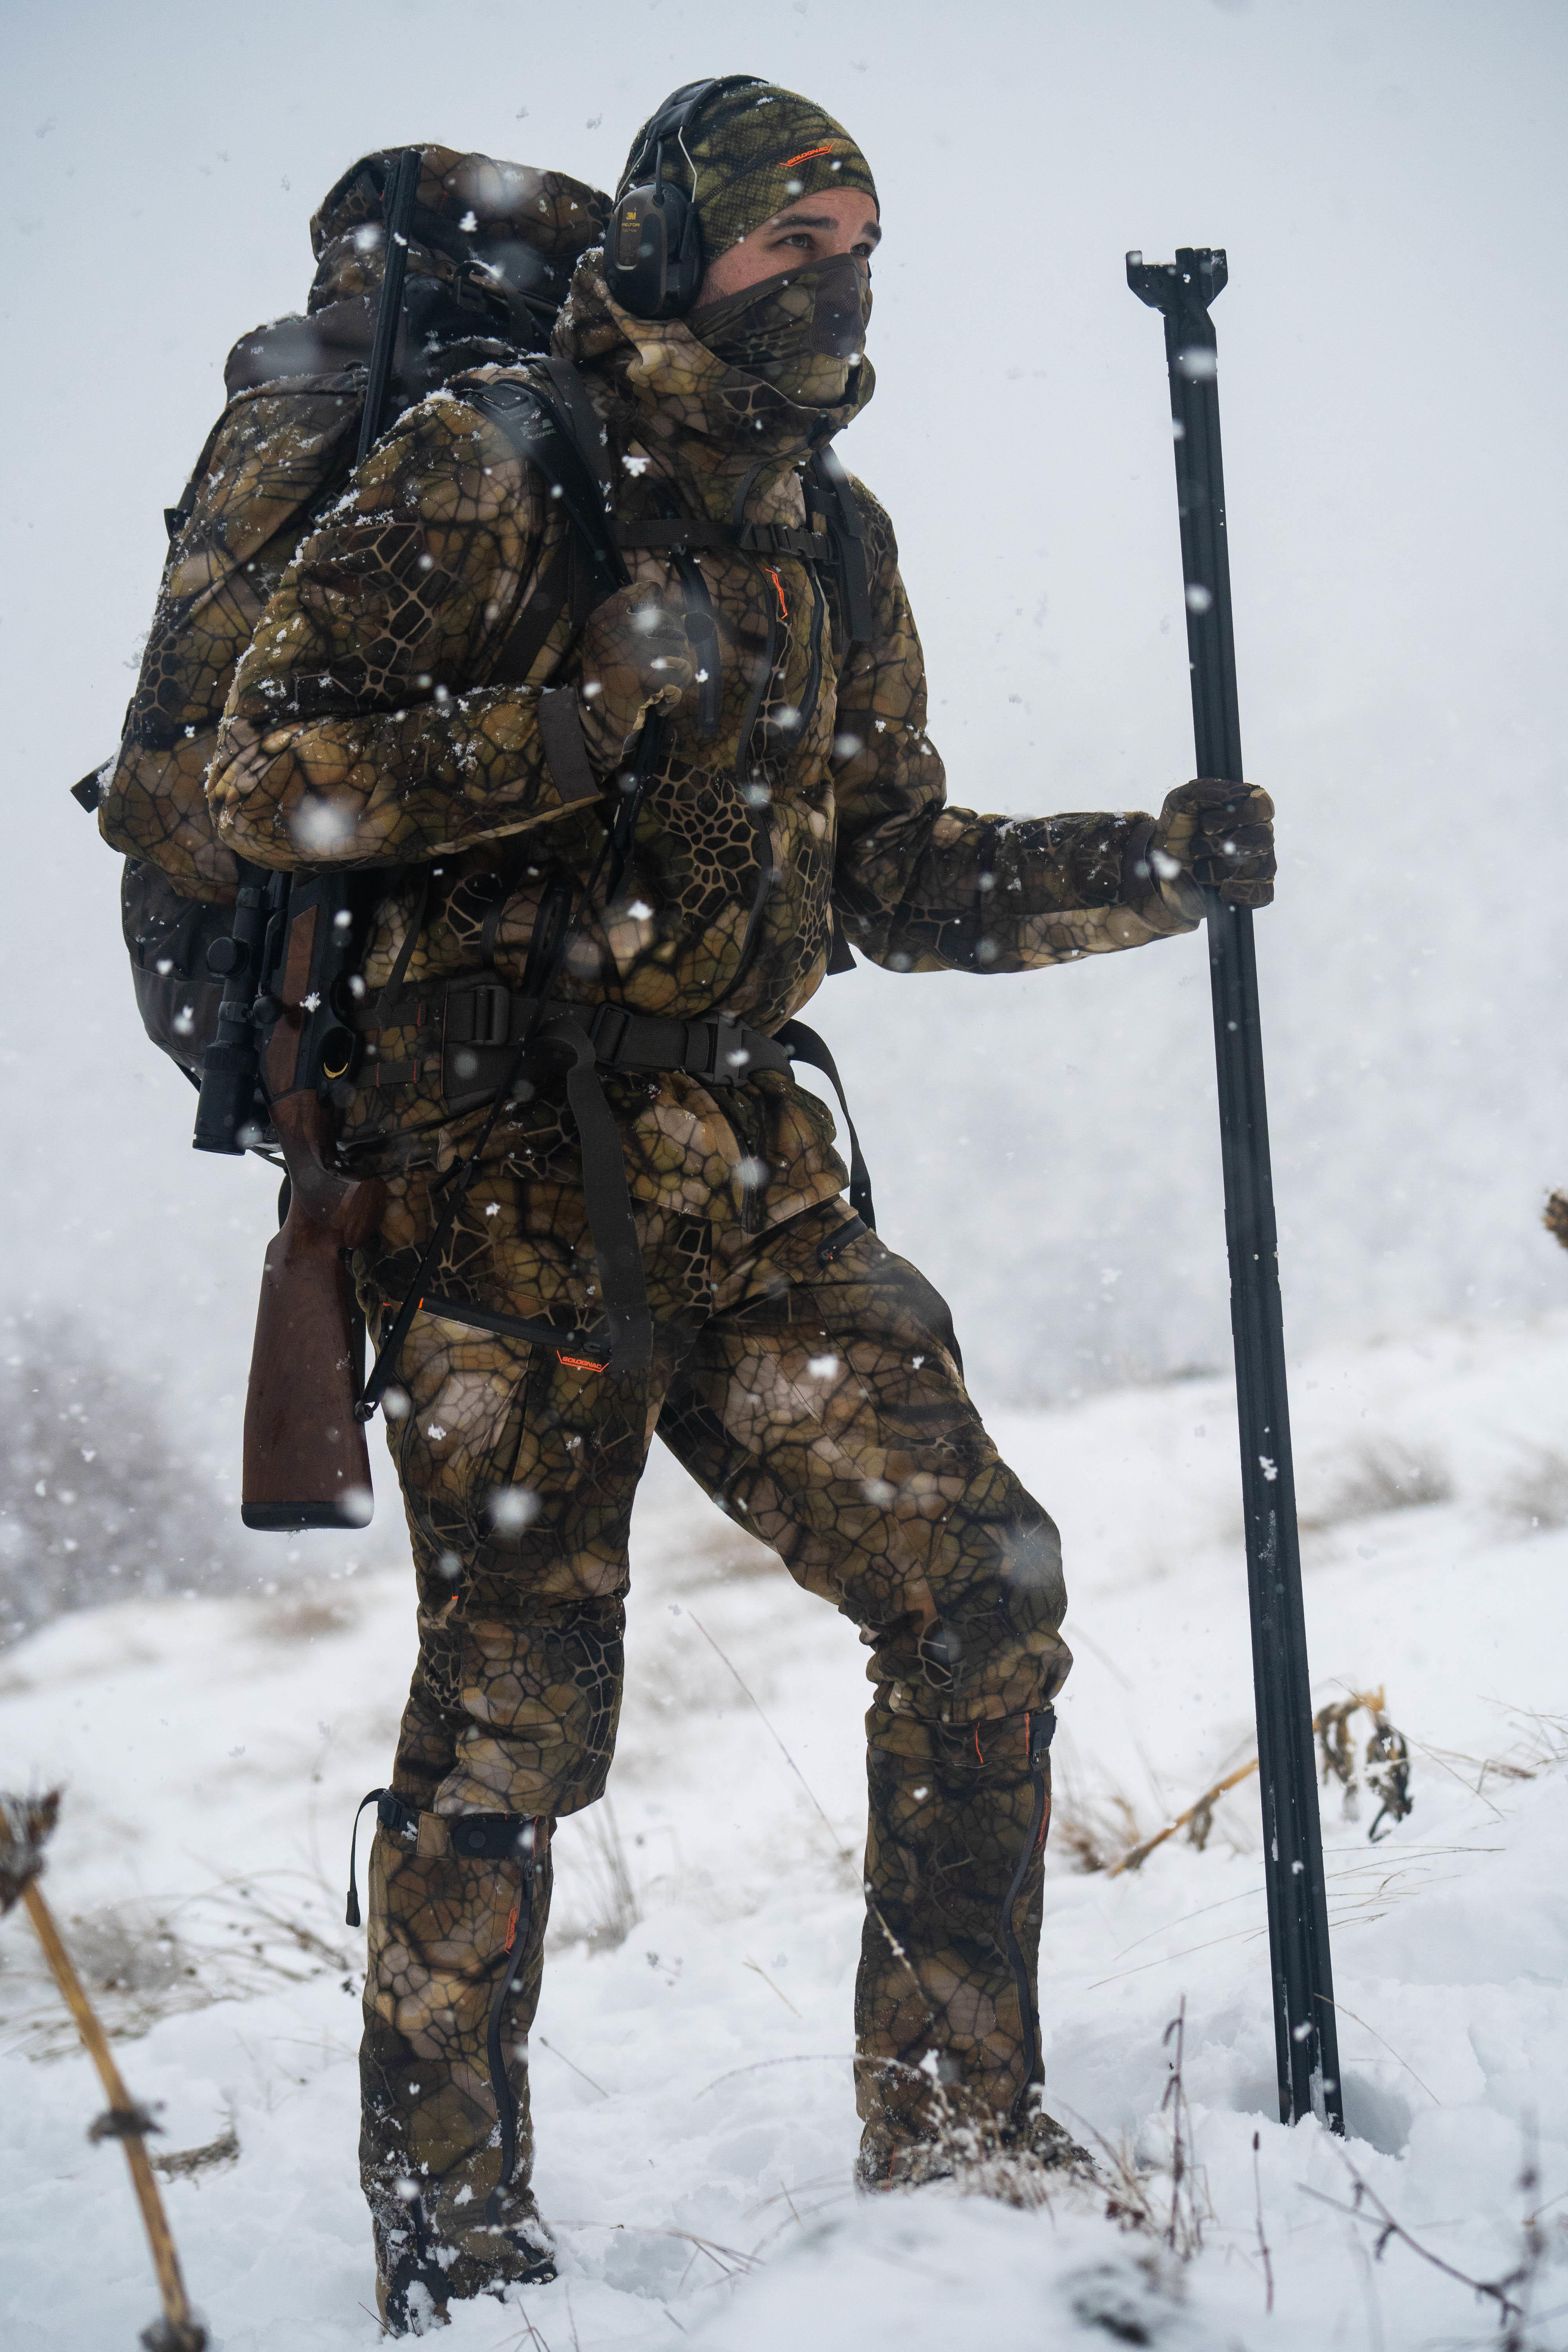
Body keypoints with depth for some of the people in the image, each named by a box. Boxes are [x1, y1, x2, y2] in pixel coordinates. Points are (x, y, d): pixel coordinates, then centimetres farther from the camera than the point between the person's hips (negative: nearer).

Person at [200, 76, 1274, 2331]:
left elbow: (903, 878, 21)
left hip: (747, 1178, 6)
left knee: (982, 1597, -4)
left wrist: (1161, 866, 7)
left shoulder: (832, 551, 16)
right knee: (513, 1709, -3)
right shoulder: (483, 473, -4)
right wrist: (578, 726, -19)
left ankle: (960, 2137, 10)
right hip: (510, 1182, -6)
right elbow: (269, 773, -10)